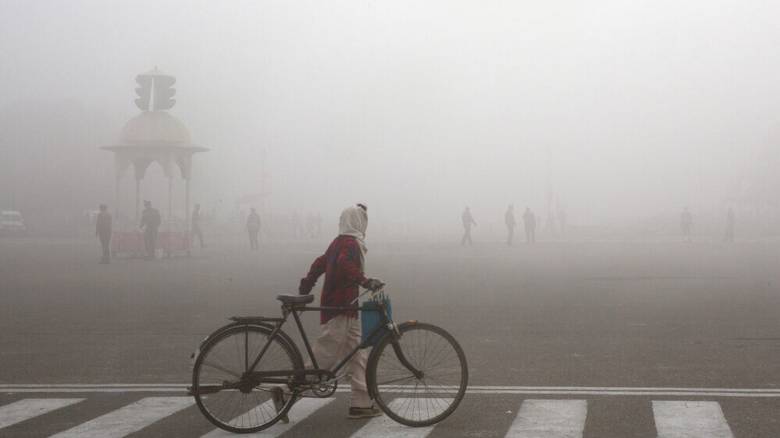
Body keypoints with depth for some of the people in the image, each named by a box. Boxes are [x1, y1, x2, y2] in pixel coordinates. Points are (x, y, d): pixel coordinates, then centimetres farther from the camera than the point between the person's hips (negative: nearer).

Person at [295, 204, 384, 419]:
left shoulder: (339, 242, 16)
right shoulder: (350, 243, -13)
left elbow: (320, 263, 25)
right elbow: (345, 264, -32)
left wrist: (306, 284, 36)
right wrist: (365, 281, -42)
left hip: (346, 308, 10)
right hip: (340, 310, -10)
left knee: (358, 356, 10)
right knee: (325, 357, -6)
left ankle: (361, 404, 10)